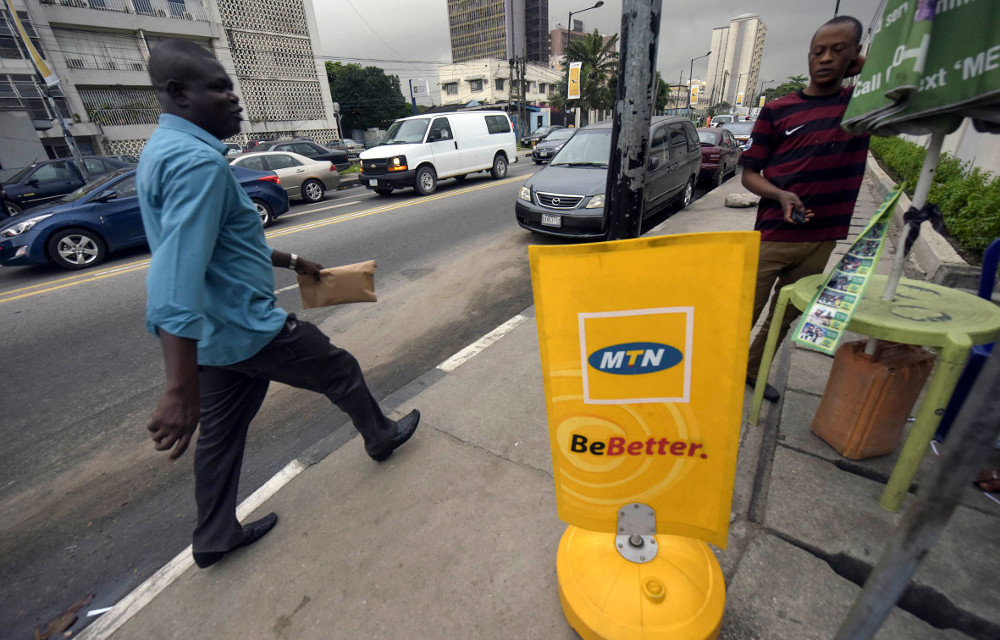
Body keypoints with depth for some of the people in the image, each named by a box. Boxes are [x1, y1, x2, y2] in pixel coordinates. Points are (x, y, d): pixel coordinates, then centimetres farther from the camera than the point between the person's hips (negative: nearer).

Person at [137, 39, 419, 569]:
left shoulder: (165, 150, 13)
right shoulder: (197, 160, -23)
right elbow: (175, 285, -33)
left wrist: (290, 261, 28)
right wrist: (181, 389, -34)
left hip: (215, 333, 10)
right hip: (248, 328, -10)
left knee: (221, 432, 19)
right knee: (342, 371, 12)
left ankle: (215, 536, 37)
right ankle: (381, 437, 38)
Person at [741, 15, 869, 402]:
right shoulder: (777, 111, 1)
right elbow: (749, 174, -1)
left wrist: (862, 66, 1)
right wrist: (781, 195, -19)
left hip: (823, 238, 3)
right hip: (773, 235, -3)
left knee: (786, 314, 12)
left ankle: (752, 370, 28)